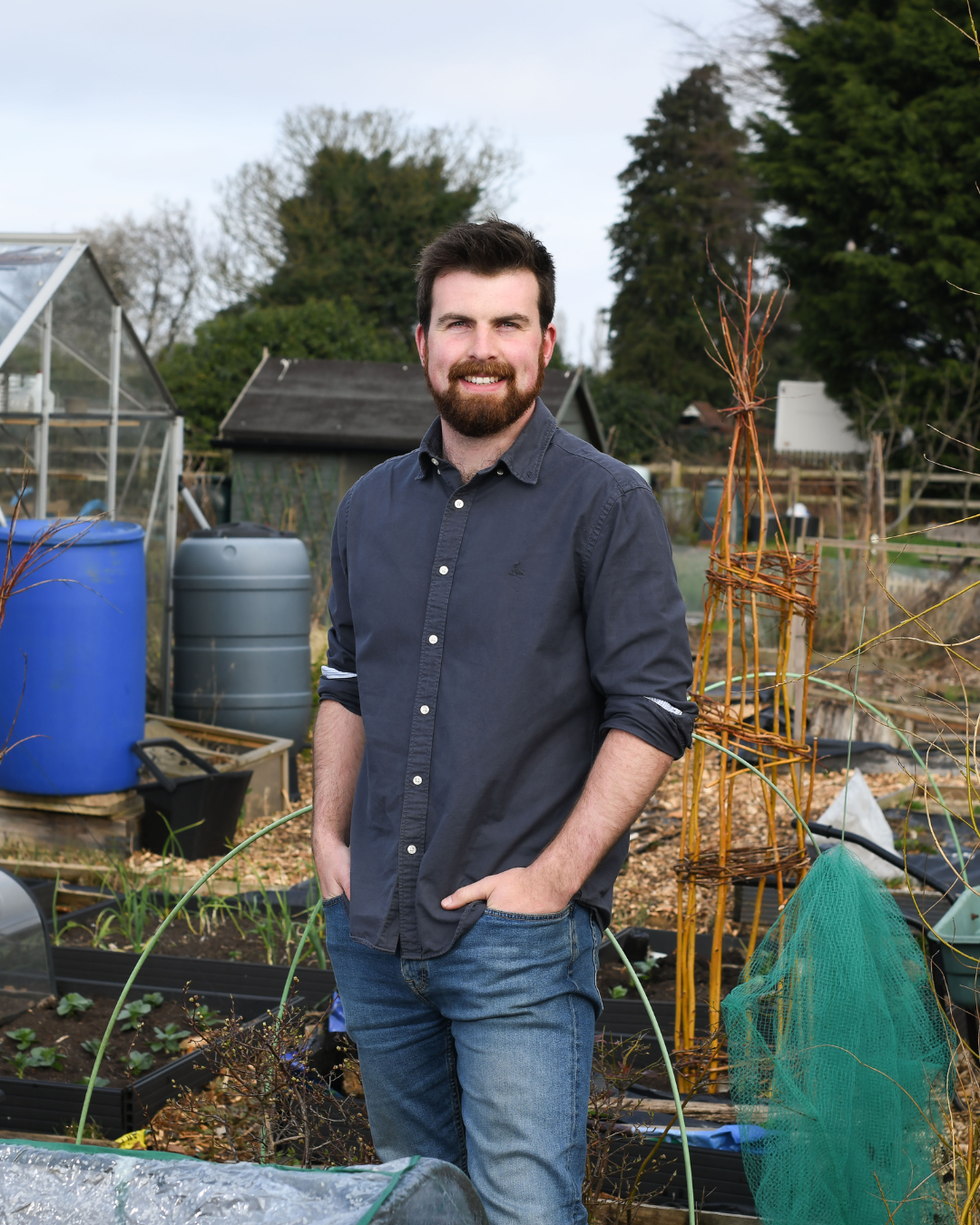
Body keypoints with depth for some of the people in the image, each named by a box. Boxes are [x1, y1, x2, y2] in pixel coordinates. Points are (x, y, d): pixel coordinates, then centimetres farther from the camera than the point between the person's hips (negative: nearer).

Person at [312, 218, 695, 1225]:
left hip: (518, 940, -5)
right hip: (372, 932, 6)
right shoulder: (370, 508, 11)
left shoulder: (605, 504, -7)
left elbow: (653, 710, -10)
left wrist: (553, 877, -16)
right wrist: (327, 834, 9)